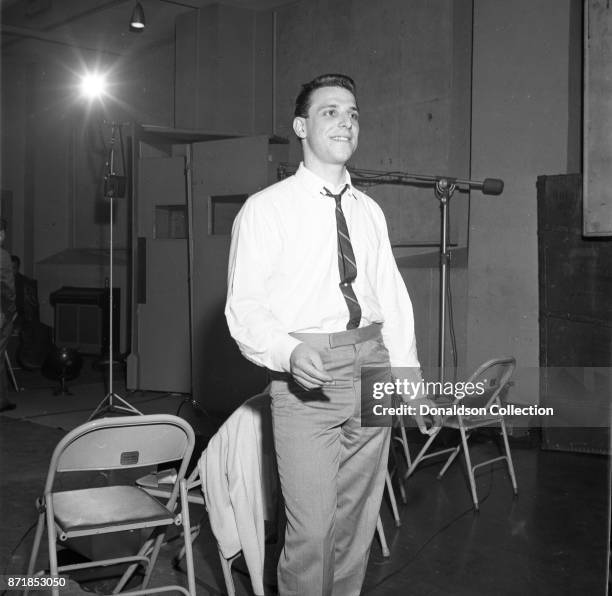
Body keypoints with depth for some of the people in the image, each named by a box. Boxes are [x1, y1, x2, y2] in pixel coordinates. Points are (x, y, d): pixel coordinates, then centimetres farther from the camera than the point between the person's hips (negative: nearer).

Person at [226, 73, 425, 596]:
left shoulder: (370, 211, 13)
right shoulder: (266, 209, -3)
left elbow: (392, 294, 12)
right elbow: (245, 306, -8)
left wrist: (408, 371, 1)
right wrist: (289, 352, -26)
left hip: (371, 368, 5)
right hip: (307, 373, -5)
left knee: (359, 519, 14)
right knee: (312, 528, -6)